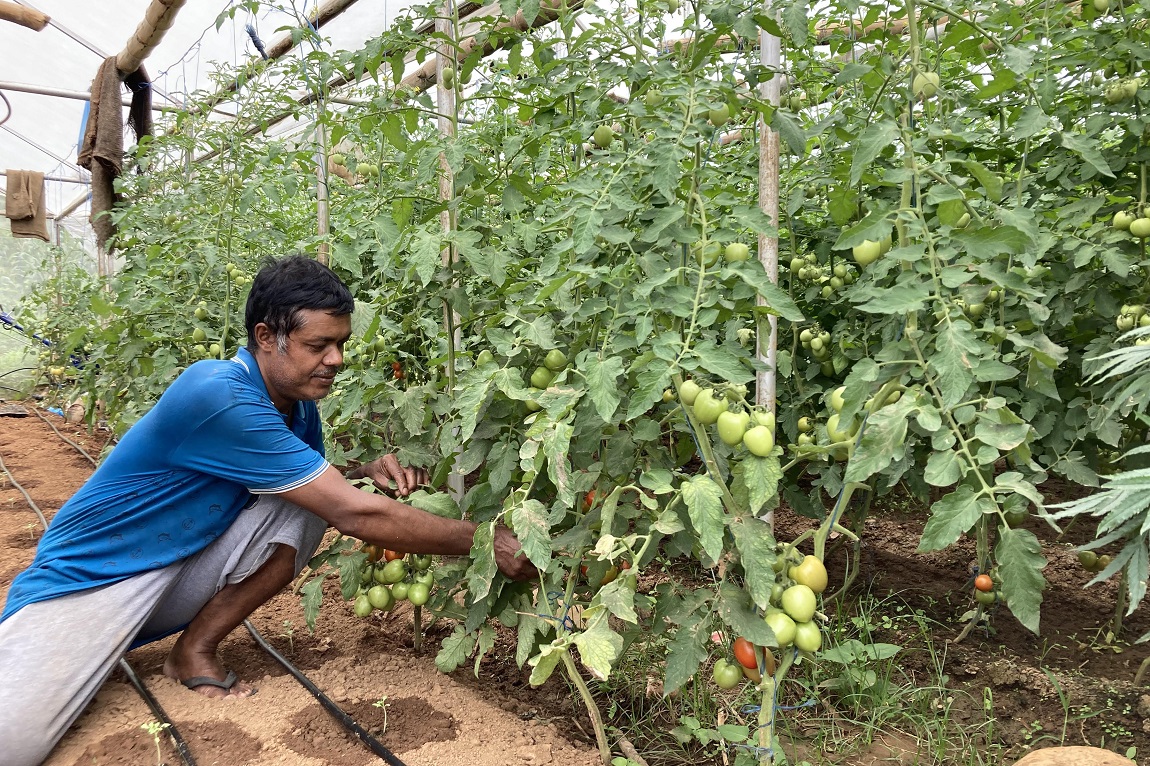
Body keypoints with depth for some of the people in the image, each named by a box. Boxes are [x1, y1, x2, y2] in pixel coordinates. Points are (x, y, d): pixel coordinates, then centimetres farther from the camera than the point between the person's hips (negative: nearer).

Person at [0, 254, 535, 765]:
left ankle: (194, 650, -2)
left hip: (183, 572, 9)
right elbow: (353, 515, -29)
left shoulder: (296, 401, -1)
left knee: (306, 501, -14)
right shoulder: (221, 397, -29)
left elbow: (329, 490, 14)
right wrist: (484, 541, -25)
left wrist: (366, 473, -10)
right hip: (88, 578, -8)